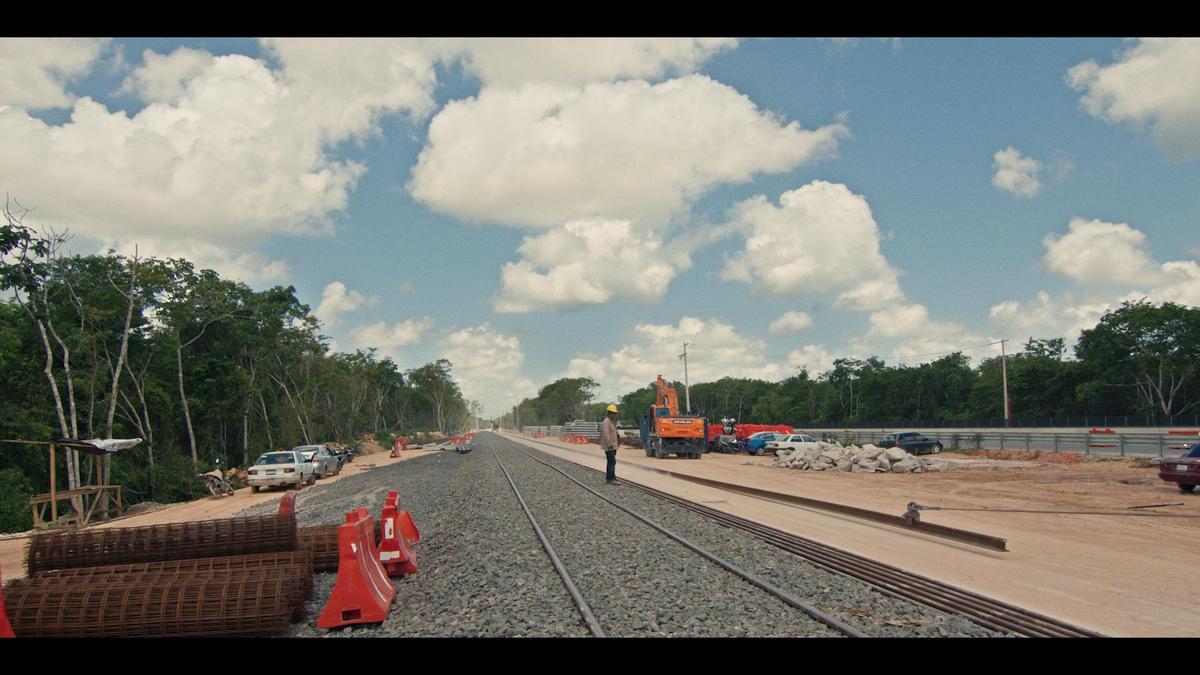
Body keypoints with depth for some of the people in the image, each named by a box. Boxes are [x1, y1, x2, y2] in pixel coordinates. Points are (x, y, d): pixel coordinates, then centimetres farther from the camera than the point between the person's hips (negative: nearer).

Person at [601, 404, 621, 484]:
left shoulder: (612, 421, 17)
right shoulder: (606, 422, -15)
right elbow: (605, 434, -24)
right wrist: (609, 444, -27)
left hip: (613, 446, 10)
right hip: (609, 447, -10)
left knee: (611, 462, 12)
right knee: (612, 462, -12)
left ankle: (608, 478, 17)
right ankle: (612, 479, -13)